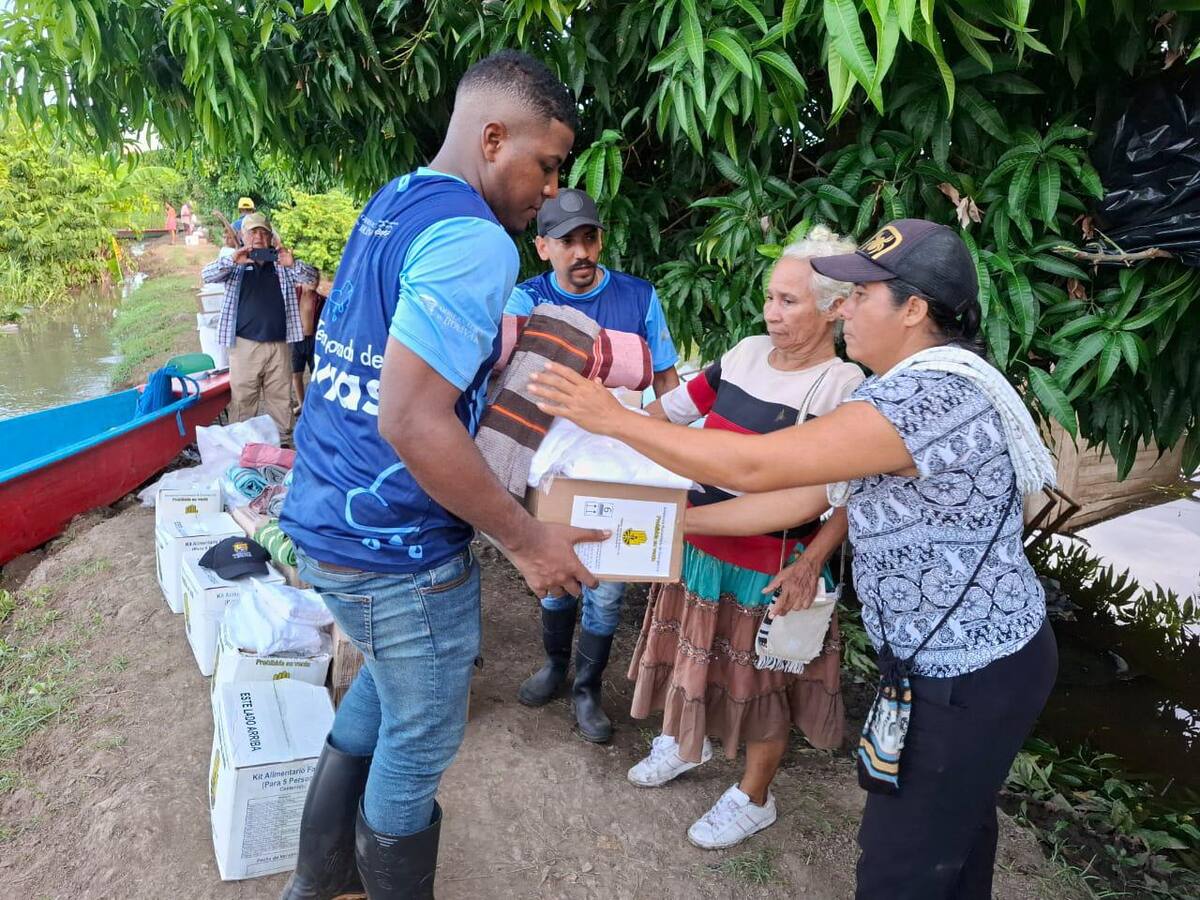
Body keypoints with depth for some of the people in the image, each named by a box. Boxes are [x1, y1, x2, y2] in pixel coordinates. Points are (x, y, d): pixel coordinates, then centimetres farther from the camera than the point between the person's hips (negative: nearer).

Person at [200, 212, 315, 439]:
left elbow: (311, 276, -1)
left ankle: (282, 441, 17)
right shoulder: (234, 265, 7)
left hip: (279, 344, 2)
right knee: (242, 400, 0)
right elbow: (206, 276, -6)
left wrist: (293, 264, -22)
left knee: (281, 399, 8)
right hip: (245, 344, -2)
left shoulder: (282, 263, 10)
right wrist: (232, 260, -24)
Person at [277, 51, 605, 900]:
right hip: (391, 545, -10)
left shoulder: (388, 203, 9)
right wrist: (529, 539, -19)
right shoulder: (473, 242, -20)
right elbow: (411, 421, -27)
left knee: (387, 683, 28)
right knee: (421, 740, 12)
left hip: (326, 515, 10)